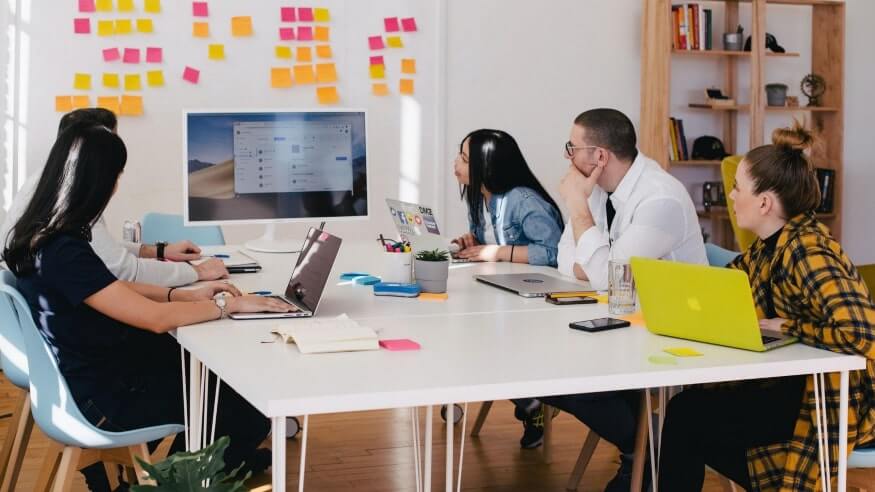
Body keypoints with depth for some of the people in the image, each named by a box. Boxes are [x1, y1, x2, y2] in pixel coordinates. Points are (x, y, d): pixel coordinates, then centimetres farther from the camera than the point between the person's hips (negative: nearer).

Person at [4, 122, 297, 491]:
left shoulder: (40, 235, 0)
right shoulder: (63, 253, -30)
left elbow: (114, 290, 12)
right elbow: (156, 318, -28)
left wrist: (188, 295, 4)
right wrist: (231, 304, -16)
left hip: (97, 371, 10)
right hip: (107, 397, -10)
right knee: (251, 413, 2)